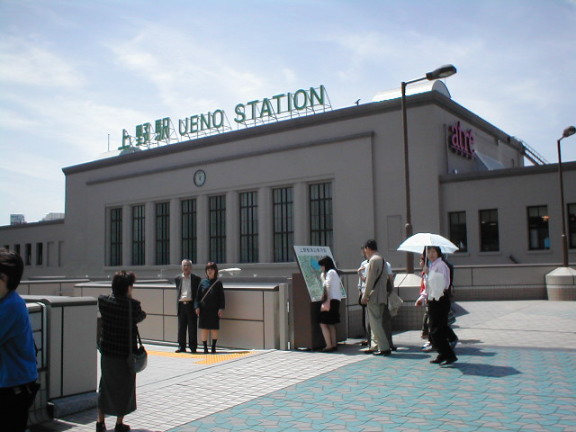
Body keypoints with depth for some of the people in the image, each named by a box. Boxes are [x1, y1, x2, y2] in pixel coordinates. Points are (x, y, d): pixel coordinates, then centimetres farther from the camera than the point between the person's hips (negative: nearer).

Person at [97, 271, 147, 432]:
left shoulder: (103, 300, -7)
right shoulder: (133, 305, -18)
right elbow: (141, 316, 0)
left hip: (107, 351, 4)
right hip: (126, 352, -4)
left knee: (105, 385, 18)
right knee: (124, 387, 11)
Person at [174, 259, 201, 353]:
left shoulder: (196, 279, 4)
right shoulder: (177, 278, 12)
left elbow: (198, 293, 5)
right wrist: (179, 299, 12)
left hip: (191, 305, -3)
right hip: (181, 305, 3)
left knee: (192, 327, 1)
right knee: (181, 327, 6)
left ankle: (193, 347, 8)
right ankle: (181, 346, 13)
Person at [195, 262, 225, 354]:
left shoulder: (218, 283, 4)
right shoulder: (203, 282, 6)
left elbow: (221, 297, 2)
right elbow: (198, 296, 7)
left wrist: (221, 309, -7)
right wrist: (197, 307, -5)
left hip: (214, 310, -1)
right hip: (204, 309, 1)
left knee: (214, 329, 4)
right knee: (204, 329, 1)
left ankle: (213, 347, 15)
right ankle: (205, 348, 10)